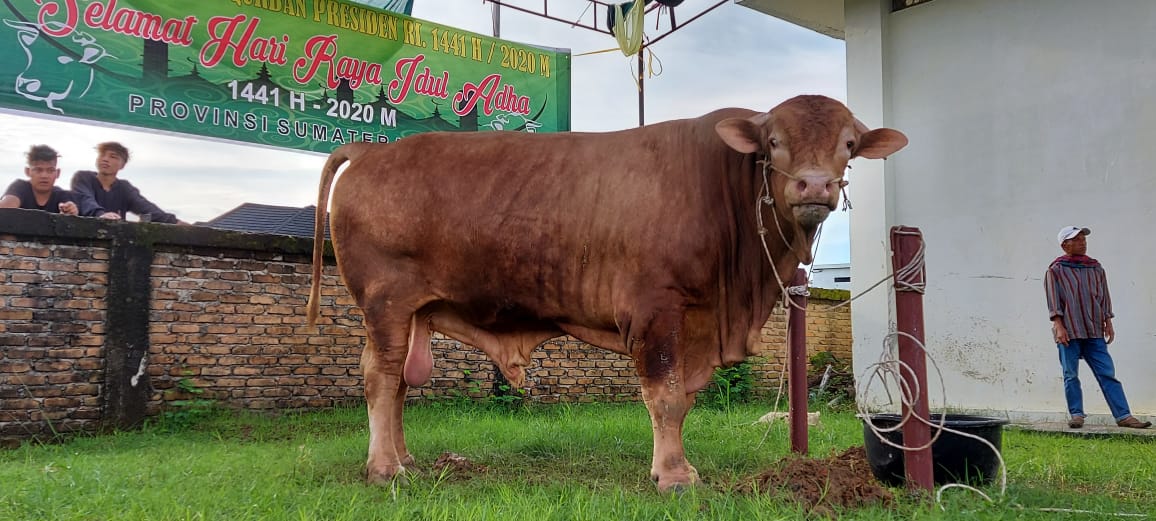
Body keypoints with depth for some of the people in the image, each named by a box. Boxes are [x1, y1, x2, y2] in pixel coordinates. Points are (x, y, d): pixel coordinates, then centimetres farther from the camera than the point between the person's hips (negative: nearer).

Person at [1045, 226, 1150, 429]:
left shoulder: (1096, 268, 15)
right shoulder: (1056, 270, 1)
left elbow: (1104, 297, 17)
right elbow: (1053, 300, -4)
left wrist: (1108, 323, 10)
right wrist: (1059, 326, -12)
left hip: (1094, 332, 4)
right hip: (1068, 332, -4)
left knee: (1108, 373, 0)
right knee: (1071, 376, 0)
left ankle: (1123, 416, 0)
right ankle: (1076, 415, 8)